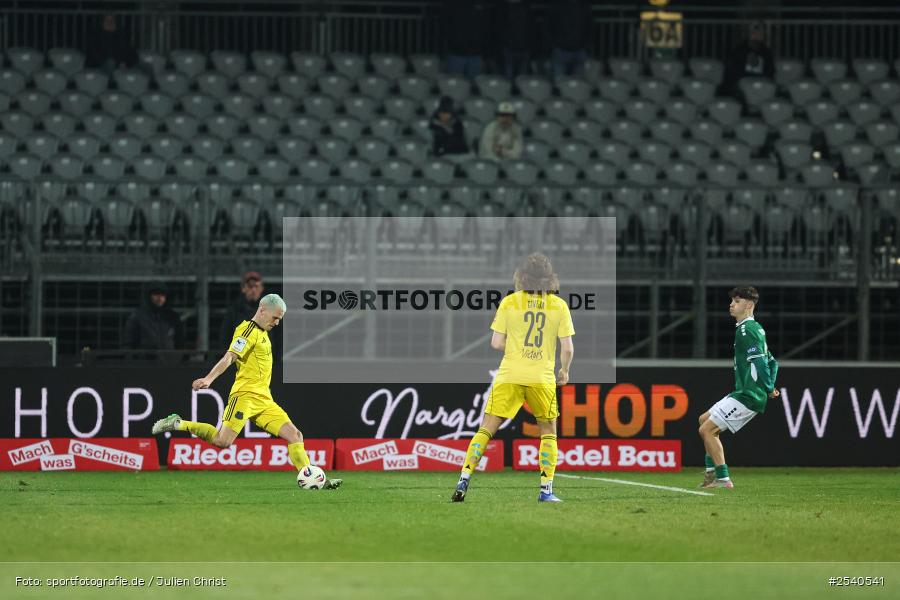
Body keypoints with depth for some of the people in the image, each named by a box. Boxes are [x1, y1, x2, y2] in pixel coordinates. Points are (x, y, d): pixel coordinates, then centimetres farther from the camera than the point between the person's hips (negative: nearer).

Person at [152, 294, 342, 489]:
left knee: (295, 435, -1)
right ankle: (178, 424, -4)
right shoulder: (248, 330, -8)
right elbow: (229, 357, -21)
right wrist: (209, 379, -34)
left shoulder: (262, 333, 20)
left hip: (264, 400, 9)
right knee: (223, 441, -20)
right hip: (245, 395, -9)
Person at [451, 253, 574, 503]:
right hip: (543, 377, 0)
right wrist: (564, 371, 18)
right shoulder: (559, 305, 1)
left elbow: (496, 343, 0)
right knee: (549, 433, 17)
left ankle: (464, 479, -8)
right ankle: (546, 489, 9)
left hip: (509, 376, 0)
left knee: (486, 430, 4)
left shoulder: (509, 302, 0)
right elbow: (567, 348, 0)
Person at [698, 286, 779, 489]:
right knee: (705, 420, 21)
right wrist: (770, 387, 11)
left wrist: (769, 389, -15)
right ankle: (712, 472, 21)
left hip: (747, 396, -11)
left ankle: (723, 479, -7)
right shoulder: (755, 328, 17)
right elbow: (771, 362, 22)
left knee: (707, 429, -9)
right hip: (743, 394, 11)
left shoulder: (746, 330, -15)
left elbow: (760, 362, -24)